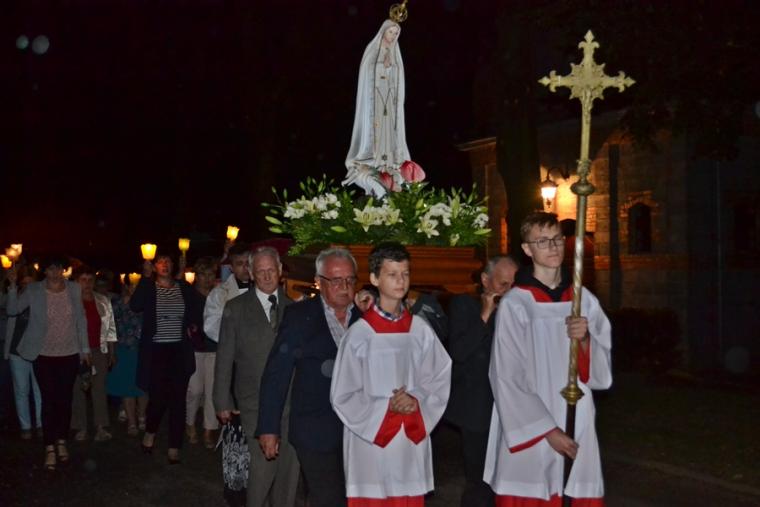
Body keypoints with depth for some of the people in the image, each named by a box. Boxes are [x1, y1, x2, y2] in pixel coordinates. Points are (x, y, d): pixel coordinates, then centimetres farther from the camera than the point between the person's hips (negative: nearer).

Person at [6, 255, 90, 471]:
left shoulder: (74, 289, 0)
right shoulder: (33, 290, -4)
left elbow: (81, 320, 6)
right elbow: (13, 309, -9)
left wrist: (85, 349, 7)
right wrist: (12, 286, -22)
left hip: (69, 354, 2)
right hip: (44, 355, -2)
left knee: (65, 399, 9)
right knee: (48, 400, -2)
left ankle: (61, 441, 25)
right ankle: (50, 448, 6)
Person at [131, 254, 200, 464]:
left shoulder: (184, 287, 7)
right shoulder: (148, 288, 2)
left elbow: (199, 307, 18)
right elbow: (135, 306, -18)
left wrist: (194, 324, 2)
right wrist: (146, 277, -18)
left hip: (180, 351, 2)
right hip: (156, 351, -2)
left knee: (178, 399, 1)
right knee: (158, 398, -6)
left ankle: (174, 447, 9)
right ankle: (150, 432, 24)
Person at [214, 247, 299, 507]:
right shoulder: (236, 308, 2)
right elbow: (224, 358, 2)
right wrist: (223, 402, -1)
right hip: (255, 404, -2)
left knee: (289, 468, 7)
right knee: (262, 467, -8)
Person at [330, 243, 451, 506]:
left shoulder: (420, 329, 1)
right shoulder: (360, 332, -8)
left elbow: (440, 377, 6)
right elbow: (343, 395, -5)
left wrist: (417, 401, -11)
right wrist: (385, 407, -13)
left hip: (412, 438, 3)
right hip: (371, 438, -3)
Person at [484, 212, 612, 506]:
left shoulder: (584, 299, 7)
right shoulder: (514, 304, -7)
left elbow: (602, 373, 7)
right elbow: (507, 379, -8)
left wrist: (585, 340, -13)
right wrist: (547, 430, -11)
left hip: (577, 426, 4)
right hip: (529, 431, -4)